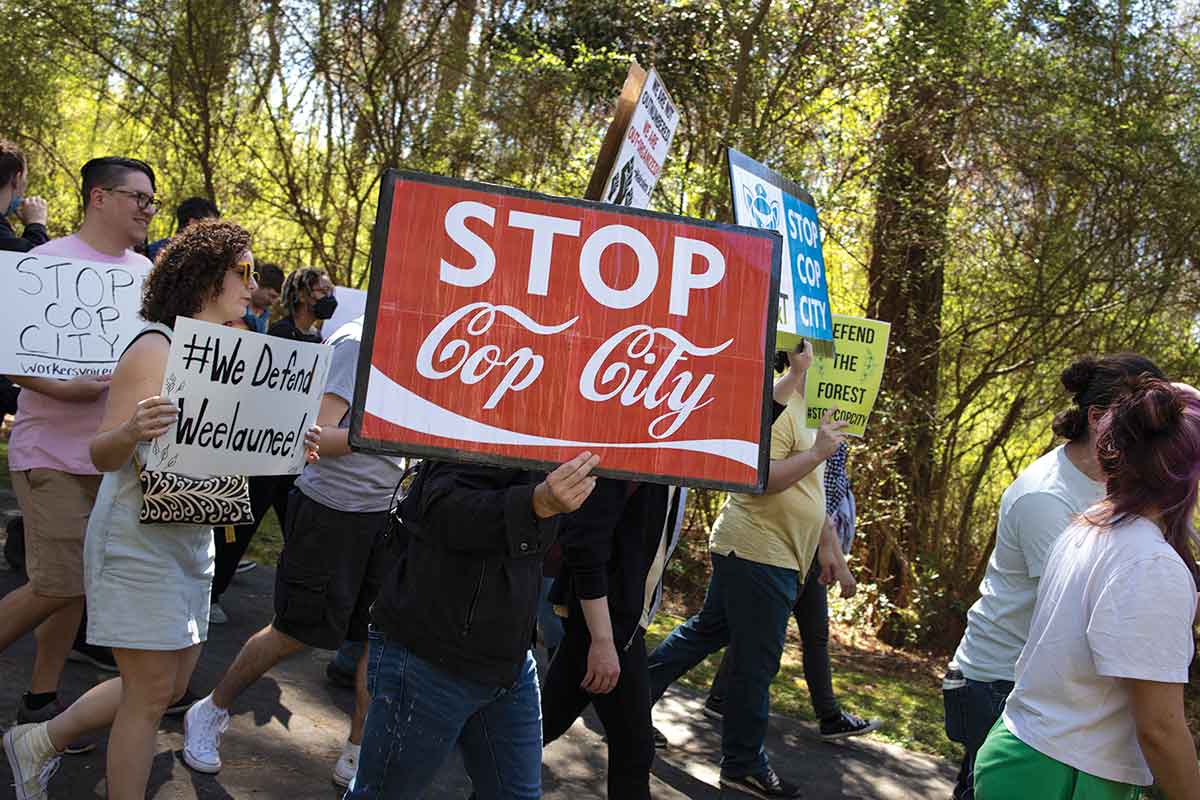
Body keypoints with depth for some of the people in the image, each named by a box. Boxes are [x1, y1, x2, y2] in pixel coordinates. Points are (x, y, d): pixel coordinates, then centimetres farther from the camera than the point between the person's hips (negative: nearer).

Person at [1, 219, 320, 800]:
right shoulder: (155, 347, -14)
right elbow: (103, 455, -16)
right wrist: (131, 431, -38)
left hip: (192, 540, 9)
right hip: (138, 540, -9)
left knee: (171, 686, 15)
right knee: (151, 692, -3)